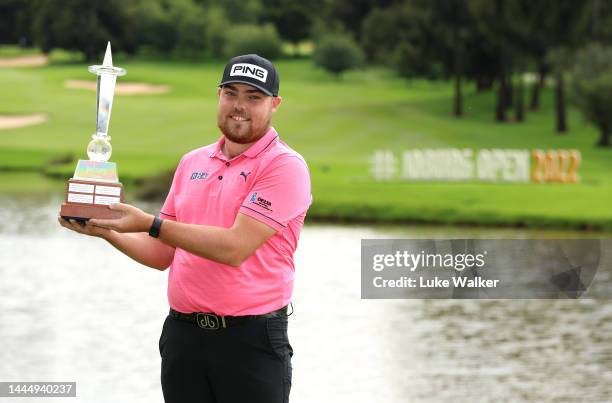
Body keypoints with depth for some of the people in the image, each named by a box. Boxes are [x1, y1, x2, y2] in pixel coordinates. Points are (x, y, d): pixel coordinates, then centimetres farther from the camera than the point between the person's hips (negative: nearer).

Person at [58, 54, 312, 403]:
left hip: (252, 338, -6)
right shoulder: (192, 163, 14)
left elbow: (236, 247, -19)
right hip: (182, 335, 6)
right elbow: (162, 255, 17)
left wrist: (151, 224, -19)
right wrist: (105, 231, 1)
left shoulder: (285, 165, -8)